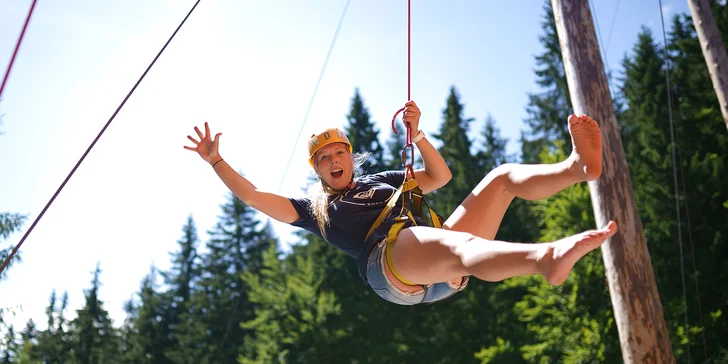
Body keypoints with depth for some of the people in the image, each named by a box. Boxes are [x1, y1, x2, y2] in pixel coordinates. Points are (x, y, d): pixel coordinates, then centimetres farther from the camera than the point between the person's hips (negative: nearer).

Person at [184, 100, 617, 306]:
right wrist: (216, 160, 11)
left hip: (443, 271, 7)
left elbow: (440, 176, 33)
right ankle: (547, 257, -72)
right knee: (456, 244, -42)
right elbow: (254, 196, 18)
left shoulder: (383, 180, 35)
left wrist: (417, 135, 18)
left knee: (503, 176, -3)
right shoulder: (315, 207, 24)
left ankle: (577, 167, -31)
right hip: (390, 262, -6)